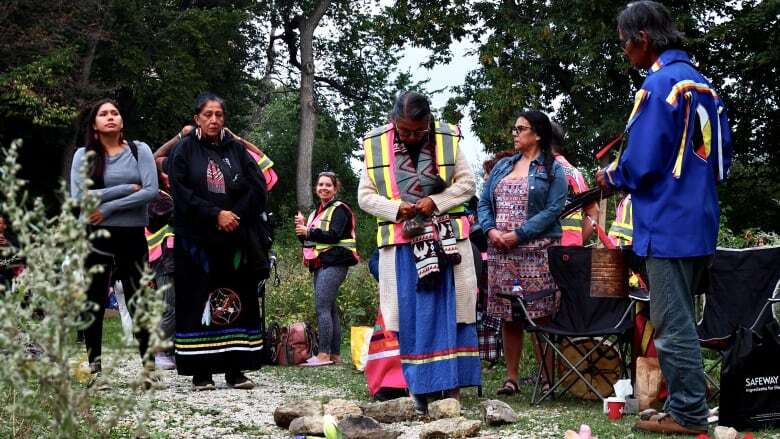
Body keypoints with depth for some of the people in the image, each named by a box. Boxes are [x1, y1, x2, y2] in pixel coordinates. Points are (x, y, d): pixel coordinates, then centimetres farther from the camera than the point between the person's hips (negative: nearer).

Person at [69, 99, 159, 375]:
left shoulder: (139, 150, 4)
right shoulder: (84, 155, 4)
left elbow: (151, 190, -8)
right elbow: (79, 196, -8)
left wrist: (109, 208, -12)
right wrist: (127, 189, -11)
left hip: (133, 235, 0)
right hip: (96, 235, 0)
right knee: (94, 301, 4)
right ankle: (94, 367, 11)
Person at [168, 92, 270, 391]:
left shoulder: (237, 150, 12)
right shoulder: (184, 152, 4)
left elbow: (258, 187, 3)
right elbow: (182, 193, -6)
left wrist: (236, 216, -9)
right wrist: (216, 215, -14)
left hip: (236, 242, 3)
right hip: (197, 240, -2)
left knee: (236, 302, 2)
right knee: (199, 303, -3)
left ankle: (235, 369, 6)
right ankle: (201, 372, 2)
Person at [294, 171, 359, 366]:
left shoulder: (339, 209, -4)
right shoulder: (316, 213, 22)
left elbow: (334, 235, -17)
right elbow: (310, 240, 22)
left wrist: (309, 232, -15)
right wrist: (302, 228, 4)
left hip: (333, 263, -9)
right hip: (320, 265, 9)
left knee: (322, 307, -16)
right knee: (330, 309, 8)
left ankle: (324, 354, -18)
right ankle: (335, 355, 10)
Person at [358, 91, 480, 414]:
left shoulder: (447, 139, -3)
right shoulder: (376, 145, -2)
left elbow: (466, 184, 3)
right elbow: (365, 196, 3)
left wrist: (436, 202, -12)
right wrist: (396, 209, -14)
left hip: (444, 241, 0)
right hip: (402, 244, 0)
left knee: (448, 312, -1)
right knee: (410, 318, 1)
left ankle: (452, 387, 3)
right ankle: (418, 388, 6)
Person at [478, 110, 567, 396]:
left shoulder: (552, 170, 3)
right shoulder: (503, 166, 19)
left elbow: (553, 209, -8)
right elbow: (484, 202, 15)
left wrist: (519, 235, -15)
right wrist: (491, 230, -5)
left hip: (537, 251, -5)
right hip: (501, 252, 5)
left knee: (540, 316, -7)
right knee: (508, 318, 5)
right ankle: (511, 377, 11)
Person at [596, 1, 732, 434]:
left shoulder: (660, 84, -14)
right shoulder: (702, 84, 13)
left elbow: (641, 163, -18)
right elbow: (721, 155, 17)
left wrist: (610, 177, 0)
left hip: (668, 226, -9)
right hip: (700, 223, 9)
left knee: (672, 325, -2)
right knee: (680, 320, 15)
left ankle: (687, 414, 3)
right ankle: (684, 407, 21)